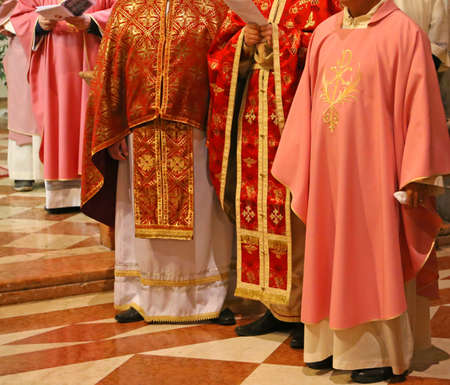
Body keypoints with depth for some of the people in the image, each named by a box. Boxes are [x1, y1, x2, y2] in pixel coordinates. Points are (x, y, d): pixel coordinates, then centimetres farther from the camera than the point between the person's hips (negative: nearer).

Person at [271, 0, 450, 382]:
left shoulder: (403, 32, -7)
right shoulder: (324, 33, 9)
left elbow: (419, 106, -10)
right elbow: (306, 103, 12)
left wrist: (417, 178, -13)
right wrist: (296, 169, 11)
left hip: (373, 173, -6)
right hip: (328, 173, 6)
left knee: (377, 255, 2)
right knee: (332, 254, 11)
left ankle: (382, 352, 13)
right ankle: (337, 342, 23)